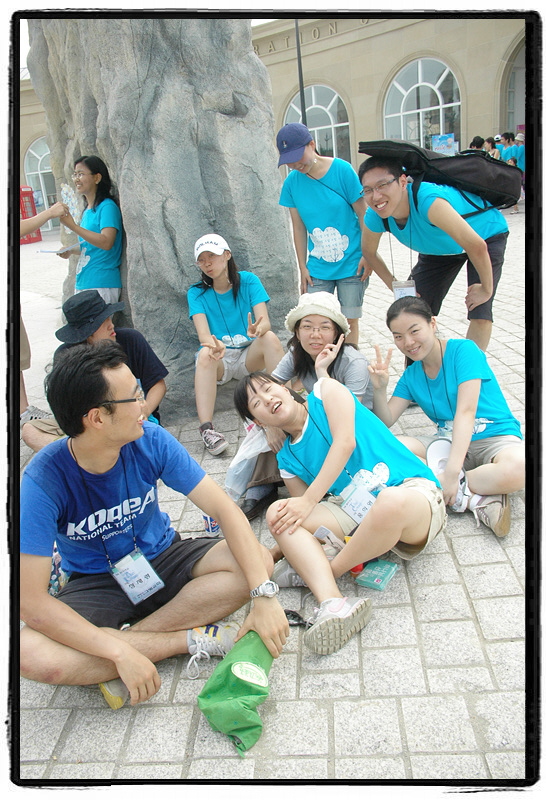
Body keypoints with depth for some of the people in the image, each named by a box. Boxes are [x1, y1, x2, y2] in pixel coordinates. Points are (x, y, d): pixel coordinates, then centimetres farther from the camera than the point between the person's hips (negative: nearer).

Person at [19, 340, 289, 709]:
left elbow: (224, 508, -20)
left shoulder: (151, 440, -19)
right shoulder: (43, 481, -27)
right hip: (96, 583, -2)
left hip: (163, 558, 2)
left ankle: (128, 636, -19)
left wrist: (265, 594, -31)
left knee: (258, 560, -21)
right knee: (32, 655, -32)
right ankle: (193, 639, -19)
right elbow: (33, 603, -28)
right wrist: (122, 653, -37)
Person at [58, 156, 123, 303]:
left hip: (102, 284, -9)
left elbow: (106, 242, -23)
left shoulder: (107, 207, -9)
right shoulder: (87, 211, 17)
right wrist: (70, 251, 9)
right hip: (82, 283, 9)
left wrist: (73, 226, -25)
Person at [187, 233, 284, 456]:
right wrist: (214, 344, -40)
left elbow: (265, 322, -14)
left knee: (270, 337, -29)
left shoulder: (248, 281, -2)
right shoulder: (197, 293, -1)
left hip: (249, 355, 1)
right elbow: (203, 333, -15)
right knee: (205, 354, -34)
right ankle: (206, 428, -42)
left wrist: (257, 330, -40)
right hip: (219, 361, 0)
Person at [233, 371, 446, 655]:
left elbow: (345, 442, -12)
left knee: (391, 501, -41)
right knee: (279, 513, -14)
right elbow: (307, 514, 6)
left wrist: (308, 501, -15)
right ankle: (333, 603, -36)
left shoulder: (326, 391, 2)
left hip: (413, 490, -4)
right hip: (354, 513, 5)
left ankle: (312, 572, -14)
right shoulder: (287, 461, 12)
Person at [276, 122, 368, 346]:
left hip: (351, 264, -2)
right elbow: (298, 227, 5)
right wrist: (302, 267, 5)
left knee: (350, 320, 3)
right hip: (317, 268, 3)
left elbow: (363, 214, -6)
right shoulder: (292, 182, -1)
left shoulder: (342, 170, -10)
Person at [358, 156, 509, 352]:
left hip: (487, 234, -5)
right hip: (439, 247, 5)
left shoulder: (426, 200, -45)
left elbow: (476, 246, -43)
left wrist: (486, 289, -29)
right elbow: (369, 252, -3)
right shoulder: (374, 217, -26)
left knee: (480, 314, -16)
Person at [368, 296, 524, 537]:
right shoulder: (411, 376, 7)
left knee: (517, 469, -41)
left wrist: (451, 473, -28)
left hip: (496, 437, -5)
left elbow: (466, 411, -20)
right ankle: (475, 497, -23)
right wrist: (379, 388, -21)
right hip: (448, 442, 5)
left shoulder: (463, 350, -10)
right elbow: (385, 422, -1)